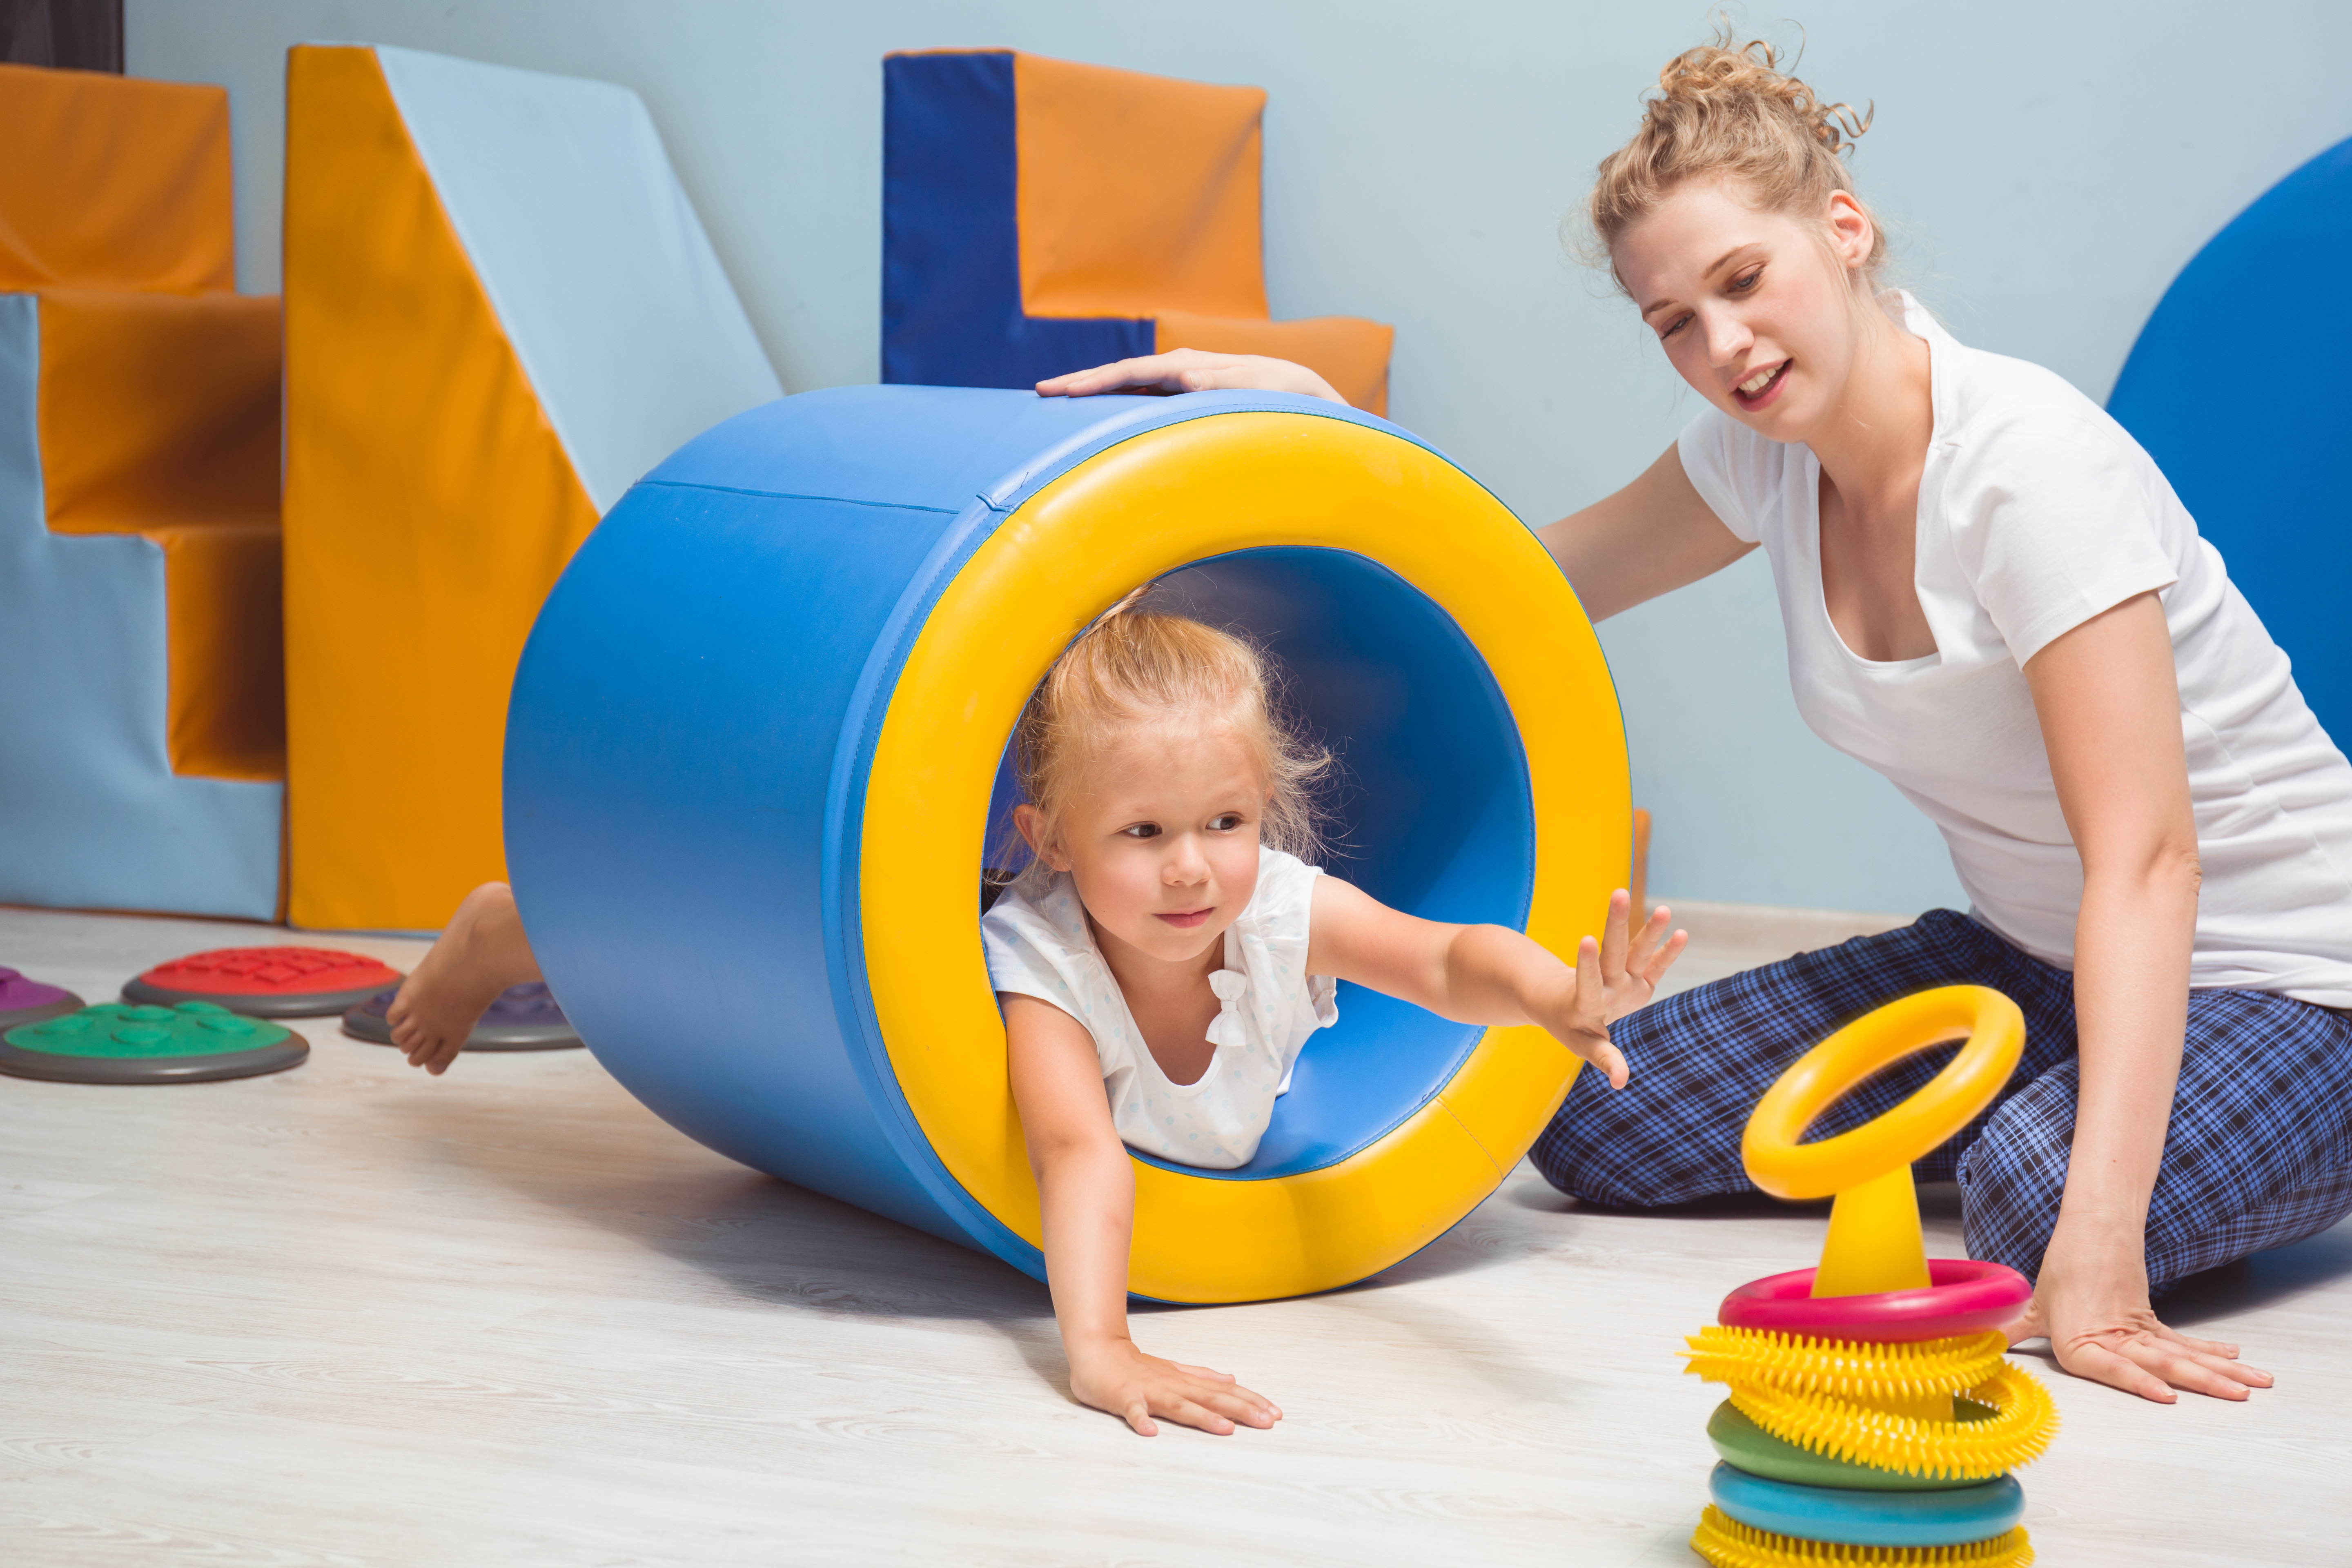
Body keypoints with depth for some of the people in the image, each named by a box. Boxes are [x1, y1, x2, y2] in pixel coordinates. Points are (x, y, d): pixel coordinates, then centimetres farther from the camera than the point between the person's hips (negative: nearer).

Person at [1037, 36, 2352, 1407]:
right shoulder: (1772, 452, -4)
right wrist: (1305, 405, -2)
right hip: (2030, 952, 7)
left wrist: (2097, 1249, -42)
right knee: (1596, 1121, -3)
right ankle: (2025, 1120, 12)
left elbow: (2145, 857, -33)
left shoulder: (2034, 462, -27)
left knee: (2038, 1198, -37)